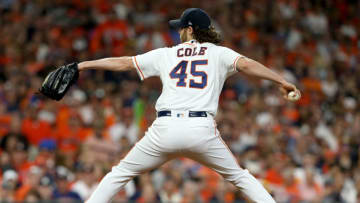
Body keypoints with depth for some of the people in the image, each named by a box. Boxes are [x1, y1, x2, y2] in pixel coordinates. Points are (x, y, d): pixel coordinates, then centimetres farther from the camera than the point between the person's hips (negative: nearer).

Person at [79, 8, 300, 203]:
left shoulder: (166, 55, 18)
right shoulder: (219, 54, 14)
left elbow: (123, 63, 24)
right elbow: (245, 64, -4)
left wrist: (83, 65, 34)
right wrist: (282, 81, -8)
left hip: (165, 128, 0)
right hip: (202, 130, 0)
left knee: (120, 173, 15)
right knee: (238, 175, 18)